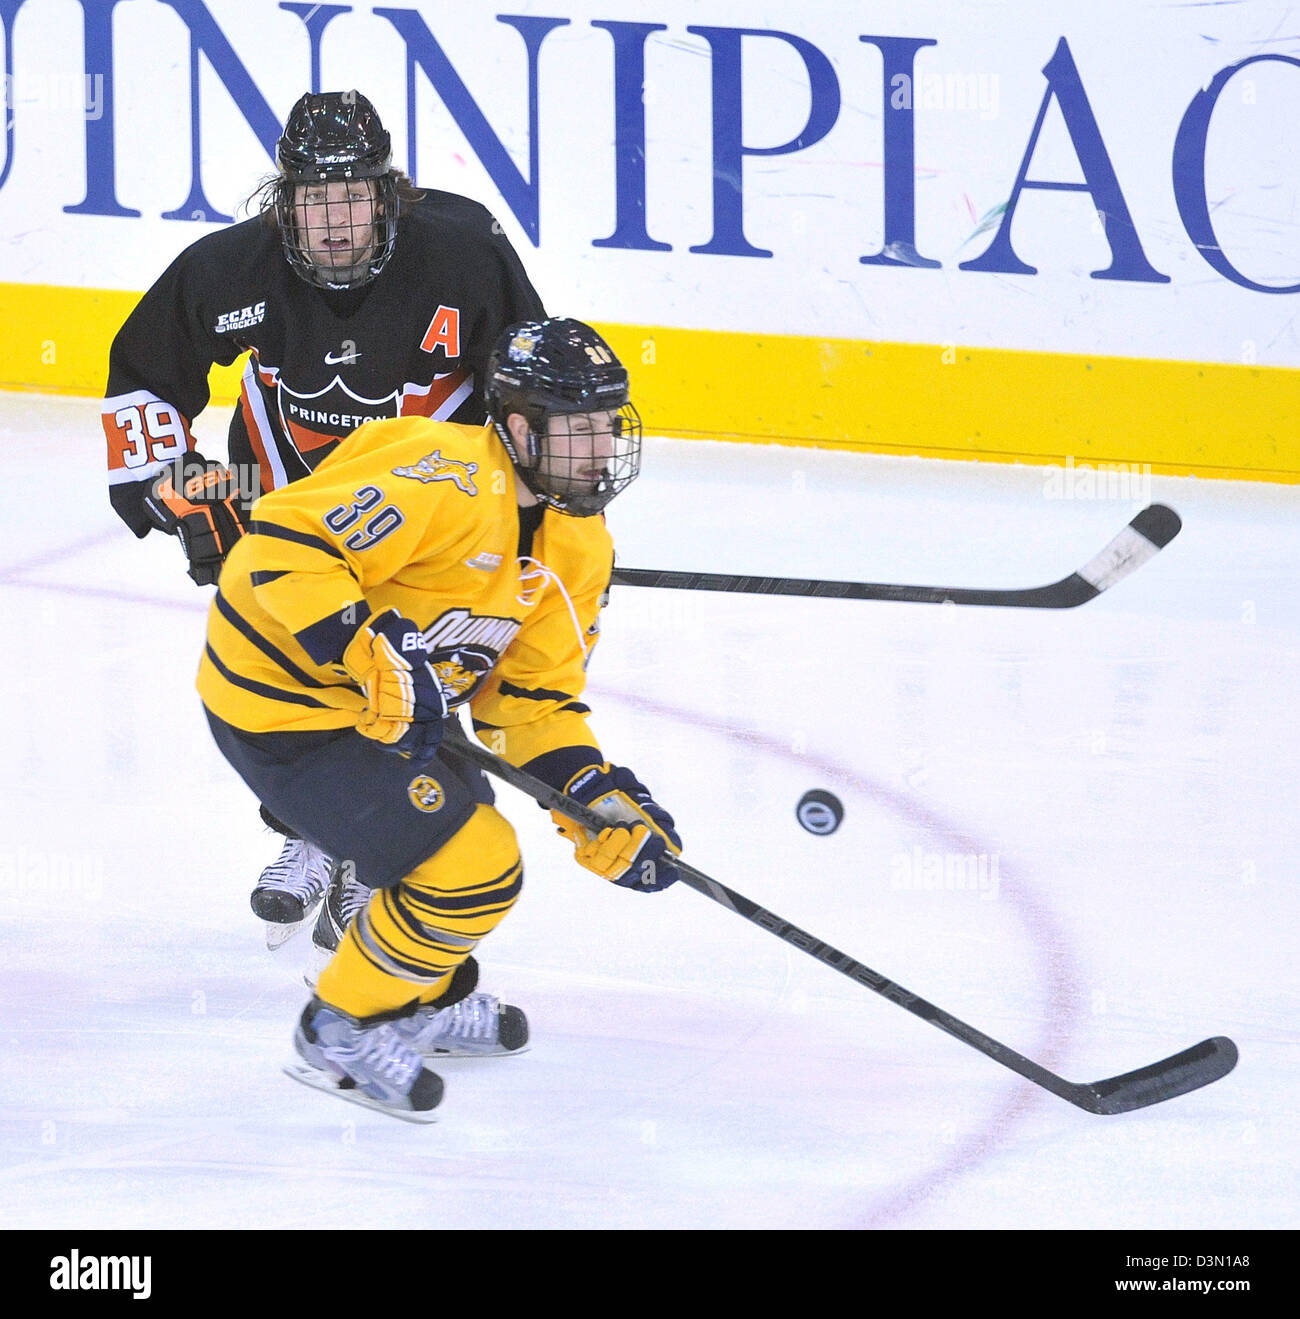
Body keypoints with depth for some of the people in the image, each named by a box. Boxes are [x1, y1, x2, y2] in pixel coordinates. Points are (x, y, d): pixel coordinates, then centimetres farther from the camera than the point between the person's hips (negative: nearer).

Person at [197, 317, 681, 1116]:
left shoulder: (578, 546, 3)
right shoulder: (445, 482, -27)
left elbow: (532, 696, 6)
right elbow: (284, 546, -32)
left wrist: (598, 796, -9)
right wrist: (375, 660, -36)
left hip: (386, 711, 10)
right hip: (282, 706, -10)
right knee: (476, 867, -13)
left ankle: (422, 1001, 52)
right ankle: (343, 1031, 5)